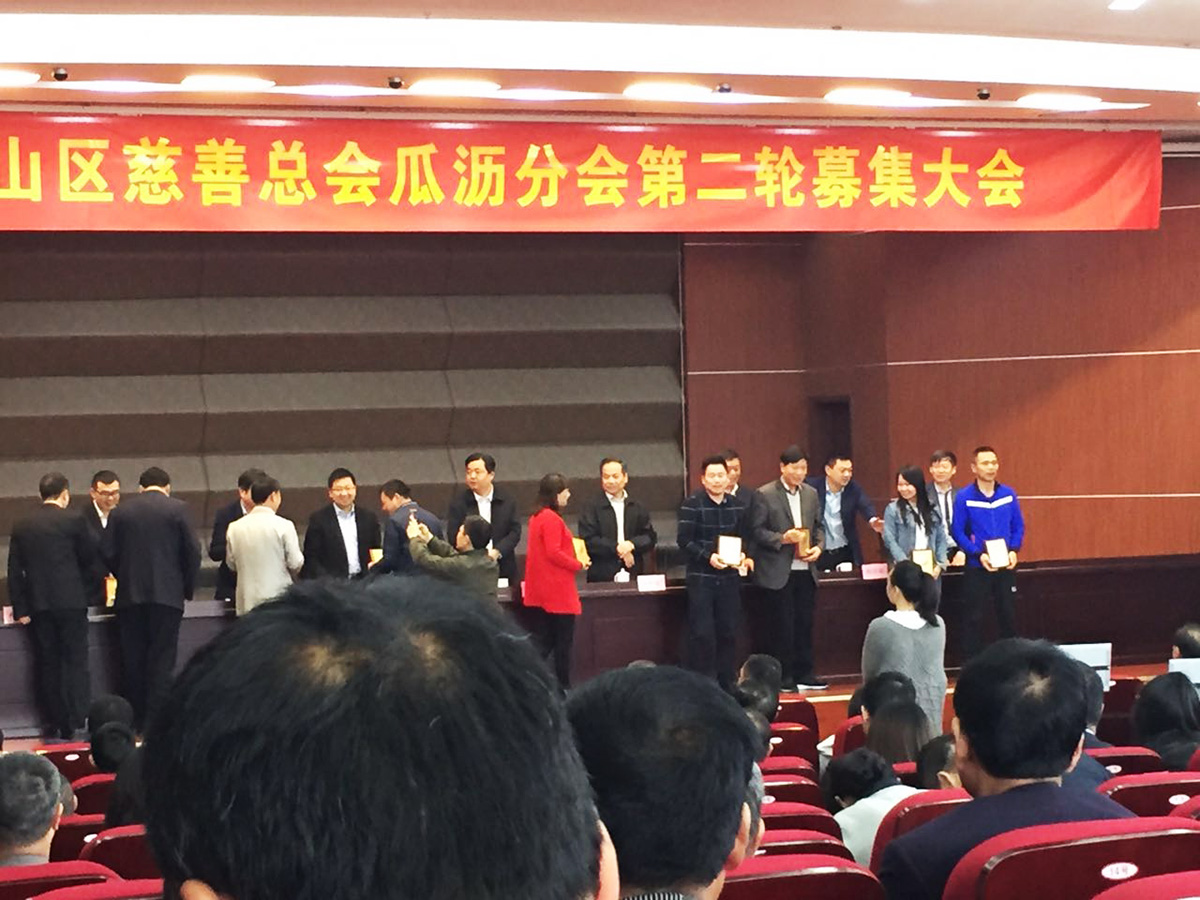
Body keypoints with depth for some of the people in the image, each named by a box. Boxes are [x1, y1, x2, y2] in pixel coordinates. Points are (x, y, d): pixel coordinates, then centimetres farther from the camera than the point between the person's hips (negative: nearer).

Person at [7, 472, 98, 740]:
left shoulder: (22, 527, 6)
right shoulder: (73, 520, -6)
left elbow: (14, 571, 4)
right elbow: (91, 559, 2)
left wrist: (20, 608, 5)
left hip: (38, 605, 4)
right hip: (70, 602, -4)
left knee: (48, 665, 10)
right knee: (75, 662, 1)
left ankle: (54, 723, 13)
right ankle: (74, 723, -7)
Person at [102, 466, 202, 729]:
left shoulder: (120, 512, 5)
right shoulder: (177, 509, -2)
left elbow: (108, 553, 3)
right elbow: (192, 551, -3)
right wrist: (187, 588, 9)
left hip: (129, 597, 2)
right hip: (167, 594, -2)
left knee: (133, 659, 8)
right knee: (162, 659, 0)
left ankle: (135, 721, 11)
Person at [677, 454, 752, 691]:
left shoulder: (737, 506, 9)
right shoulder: (692, 505, -6)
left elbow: (744, 537, 15)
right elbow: (684, 540, -10)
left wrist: (742, 555, -5)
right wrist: (707, 556, -21)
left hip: (729, 576, 5)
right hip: (701, 576, -4)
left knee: (728, 633, 7)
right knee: (702, 634, -7)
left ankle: (726, 685, 16)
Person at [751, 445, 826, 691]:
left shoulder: (811, 493, 11)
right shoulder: (765, 495, -5)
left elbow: (818, 526, 16)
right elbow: (757, 530, -8)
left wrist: (818, 546, -2)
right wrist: (782, 539, -20)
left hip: (805, 569, 5)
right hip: (778, 571, -5)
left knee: (805, 623, 8)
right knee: (784, 625, 0)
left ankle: (805, 674, 17)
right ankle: (785, 677, 8)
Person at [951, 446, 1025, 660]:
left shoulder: (1008, 494, 1)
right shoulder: (964, 497, -8)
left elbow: (1019, 526, 7)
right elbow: (957, 532, -8)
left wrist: (1014, 550, -9)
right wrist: (979, 554, -18)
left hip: (1006, 567, 3)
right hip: (977, 568, -3)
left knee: (1008, 616, 11)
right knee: (973, 619, 2)